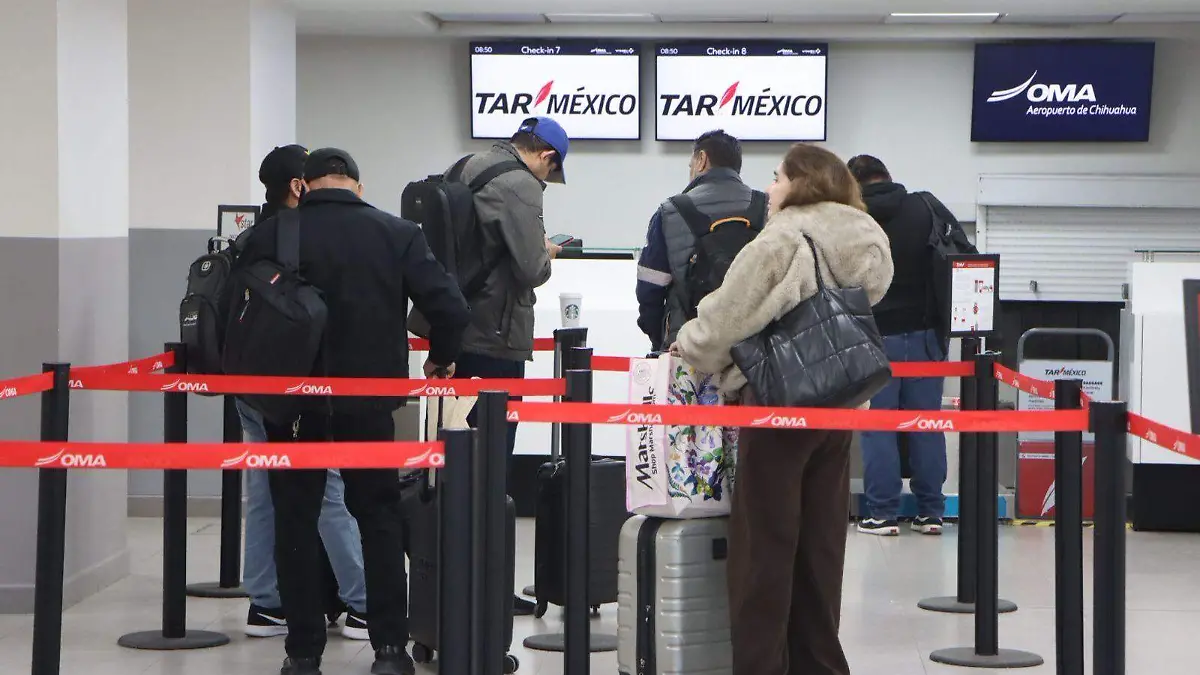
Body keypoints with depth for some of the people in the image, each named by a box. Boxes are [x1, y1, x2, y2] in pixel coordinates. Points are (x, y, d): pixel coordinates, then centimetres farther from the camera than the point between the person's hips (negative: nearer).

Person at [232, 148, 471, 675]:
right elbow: (449, 308, -10)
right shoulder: (397, 235, -3)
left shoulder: (269, 237, -4)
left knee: (295, 519, 9)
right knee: (379, 518, 13)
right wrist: (441, 359, 9)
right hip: (369, 403, 1)